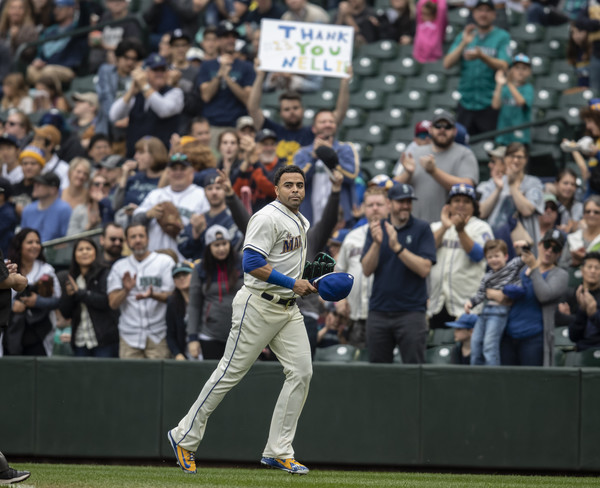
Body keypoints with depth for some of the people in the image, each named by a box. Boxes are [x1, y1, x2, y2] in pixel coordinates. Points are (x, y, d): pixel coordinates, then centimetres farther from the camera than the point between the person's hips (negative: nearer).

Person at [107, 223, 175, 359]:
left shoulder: (164, 261, 7)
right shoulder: (119, 267, 15)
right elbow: (113, 303, 7)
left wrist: (152, 295, -20)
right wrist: (126, 290, -13)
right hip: (129, 336, 2)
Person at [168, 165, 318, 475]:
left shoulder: (300, 222, 17)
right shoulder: (268, 218, -14)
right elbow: (252, 263, -22)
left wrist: (305, 285, 13)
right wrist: (291, 283, -21)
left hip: (288, 309, 9)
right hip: (258, 306, -9)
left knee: (301, 372, -3)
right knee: (231, 372, -5)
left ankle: (278, 451, 0)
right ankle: (185, 437, 6)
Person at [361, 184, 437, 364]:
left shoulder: (422, 229, 2)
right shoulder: (376, 229, 11)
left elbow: (424, 269, -10)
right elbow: (367, 270, 2)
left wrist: (397, 247, -18)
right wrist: (377, 243, -14)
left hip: (411, 312, -3)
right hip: (379, 313, 3)